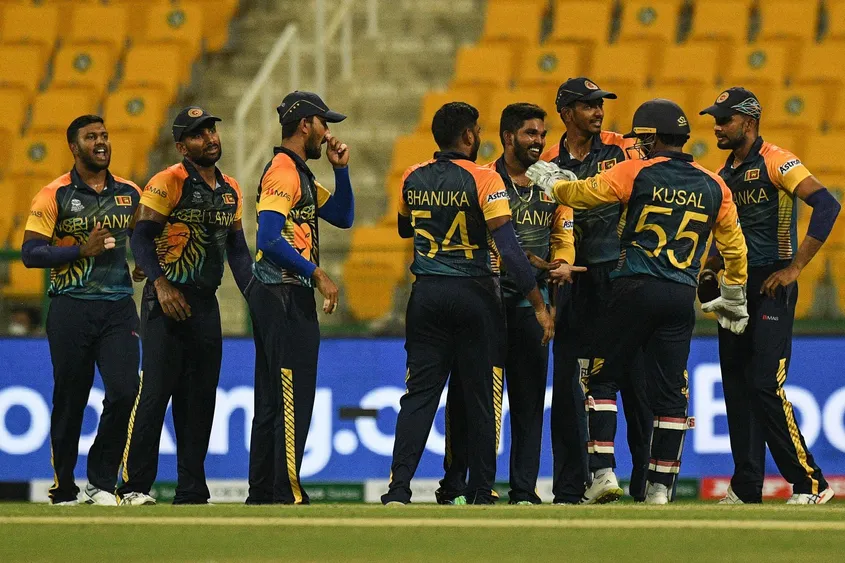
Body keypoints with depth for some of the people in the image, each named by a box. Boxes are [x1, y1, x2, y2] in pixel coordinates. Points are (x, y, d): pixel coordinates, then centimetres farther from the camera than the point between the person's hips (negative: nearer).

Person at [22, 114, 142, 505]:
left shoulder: (130, 193, 11)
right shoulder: (55, 195, -2)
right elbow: (30, 253, -6)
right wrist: (81, 250, -14)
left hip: (118, 307, 3)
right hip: (70, 308, -3)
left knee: (124, 391, -12)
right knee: (70, 400, 3)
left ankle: (101, 482, 1)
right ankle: (63, 489, 17)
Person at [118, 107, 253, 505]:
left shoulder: (230, 190, 15)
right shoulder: (168, 183, -7)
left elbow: (237, 249, 21)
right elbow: (141, 237, -12)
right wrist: (161, 284, -23)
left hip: (206, 303, 7)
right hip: (167, 300, -7)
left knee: (199, 398, 8)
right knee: (156, 390, -12)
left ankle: (191, 491, 12)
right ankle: (134, 486, -9)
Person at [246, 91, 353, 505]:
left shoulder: (300, 174, 19)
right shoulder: (283, 171, -13)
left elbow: (342, 217, 23)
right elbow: (269, 239, -23)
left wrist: (341, 169, 12)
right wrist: (316, 273, -19)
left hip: (277, 299, 11)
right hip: (286, 297, -11)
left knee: (272, 401, 12)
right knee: (293, 401, -10)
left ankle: (262, 494, 15)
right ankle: (286, 496, -11)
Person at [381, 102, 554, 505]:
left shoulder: (413, 179, 4)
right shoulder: (483, 179, -11)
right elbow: (508, 248, -16)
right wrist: (538, 304, -13)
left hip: (427, 294, 4)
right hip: (475, 296, -4)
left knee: (419, 394, 4)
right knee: (481, 396, 6)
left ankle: (398, 490, -5)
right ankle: (481, 492, 9)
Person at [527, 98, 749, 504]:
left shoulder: (636, 173, -3)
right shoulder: (713, 186, 9)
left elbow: (578, 194, 3)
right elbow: (734, 246, 18)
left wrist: (549, 181, 25)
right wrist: (734, 298, 31)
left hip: (635, 288, -3)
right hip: (682, 296, 3)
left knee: (601, 379, 6)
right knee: (669, 391, 6)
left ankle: (603, 471, -4)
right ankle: (660, 486, 5)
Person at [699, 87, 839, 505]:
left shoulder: (775, 163, -11)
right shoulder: (725, 174, 15)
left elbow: (826, 204, -22)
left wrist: (794, 267, -22)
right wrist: (711, 268, 8)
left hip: (771, 287, -8)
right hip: (735, 289, 9)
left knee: (766, 386, -14)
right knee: (736, 385, 8)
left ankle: (810, 483, -8)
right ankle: (746, 488, 13)